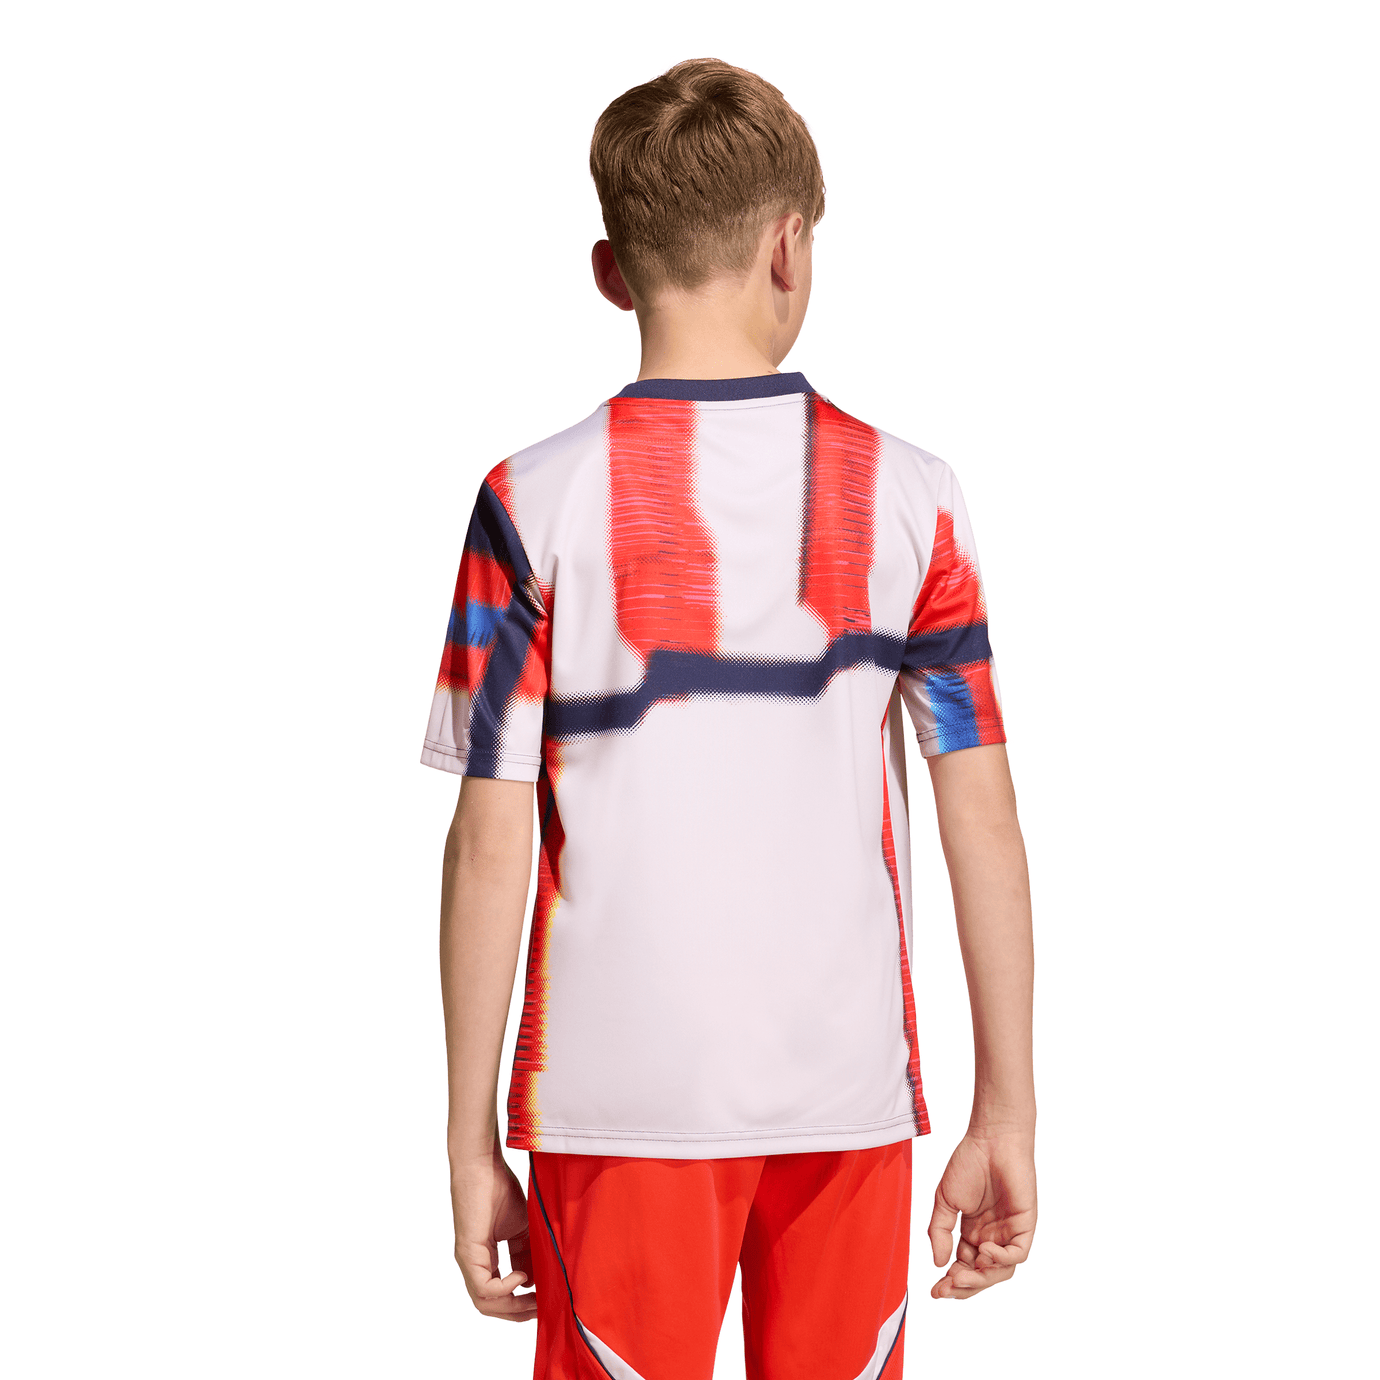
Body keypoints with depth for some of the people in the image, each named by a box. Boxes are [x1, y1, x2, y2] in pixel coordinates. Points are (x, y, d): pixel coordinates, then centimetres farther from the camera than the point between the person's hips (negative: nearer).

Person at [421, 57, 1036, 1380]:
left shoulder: (536, 503, -6)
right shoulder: (906, 496, -2)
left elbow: (493, 843, -7)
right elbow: (984, 826, -2)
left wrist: (471, 1142, 1)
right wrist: (1007, 1120, 5)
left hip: (621, 1094, -1)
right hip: (849, 1093, 1)